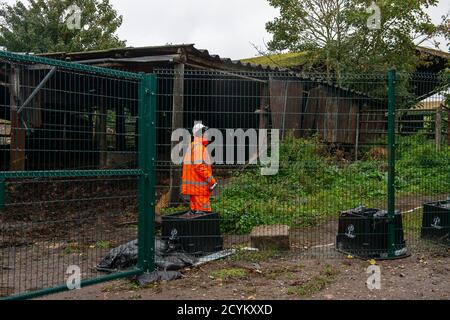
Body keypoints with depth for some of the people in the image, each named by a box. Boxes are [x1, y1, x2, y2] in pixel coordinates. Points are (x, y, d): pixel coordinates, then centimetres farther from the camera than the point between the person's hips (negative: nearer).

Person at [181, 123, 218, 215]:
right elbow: (199, 166, -23)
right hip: (198, 185, -11)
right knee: (201, 207, -9)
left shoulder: (192, 146, 19)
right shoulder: (198, 147, -14)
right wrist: (211, 180, -19)